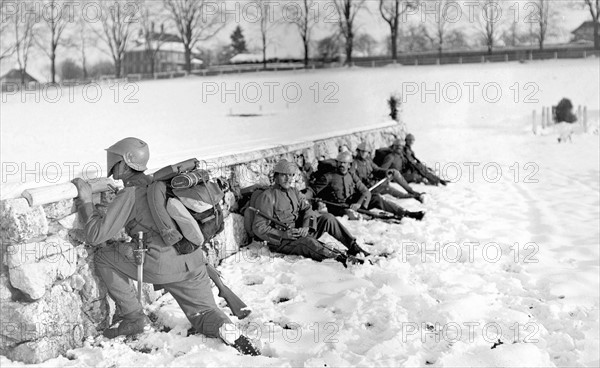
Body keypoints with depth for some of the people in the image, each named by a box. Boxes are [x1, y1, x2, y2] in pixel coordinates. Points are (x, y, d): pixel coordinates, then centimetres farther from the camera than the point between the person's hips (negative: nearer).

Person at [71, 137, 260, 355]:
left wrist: (86, 202, 5)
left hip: (161, 264, -7)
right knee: (203, 316, 22)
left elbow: (96, 235, -4)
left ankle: (134, 319, 9)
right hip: (193, 262, 8)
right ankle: (226, 329, -13)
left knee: (103, 257, 11)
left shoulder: (130, 194, -2)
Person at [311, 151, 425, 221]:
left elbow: (366, 192, 2)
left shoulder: (352, 176, 13)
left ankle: (406, 213, -15)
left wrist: (359, 203, -16)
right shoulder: (328, 177, 0)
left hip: (354, 205, 4)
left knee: (376, 198, -14)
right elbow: (313, 191, -3)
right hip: (338, 208, -4)